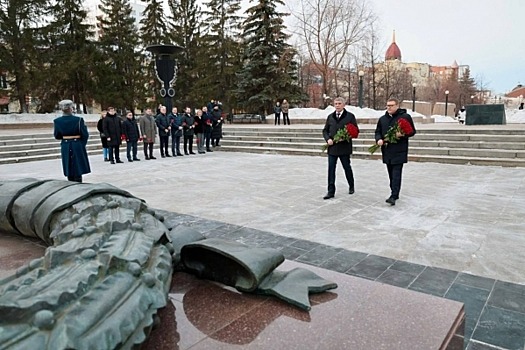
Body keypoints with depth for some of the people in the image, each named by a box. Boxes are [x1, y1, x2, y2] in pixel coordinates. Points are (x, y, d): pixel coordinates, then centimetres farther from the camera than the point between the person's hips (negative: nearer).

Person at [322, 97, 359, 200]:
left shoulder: (350, 116, -1)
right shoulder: (330, 117, 10)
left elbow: (356, 130, -3)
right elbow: (325, 130, 13)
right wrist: (328, 139, -6)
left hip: (344, 147, -3)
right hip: (332, 147, 3)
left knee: (347, 168, 11)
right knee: (331, 169, 0)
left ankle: (351, 186, 33)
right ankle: (331, 191, 5)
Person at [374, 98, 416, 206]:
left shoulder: (405, 117, -2)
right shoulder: (382, 119, 13)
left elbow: (412, 131, 1)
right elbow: (378, 131, 17)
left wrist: (403, 134, -19)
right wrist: (379, 139, -4)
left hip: (399, 151, -5)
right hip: (387, 151, 6)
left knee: (396, 174, -10)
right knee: (391, 174, 12)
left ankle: (394, 196, -12)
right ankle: (394, 193, 23)